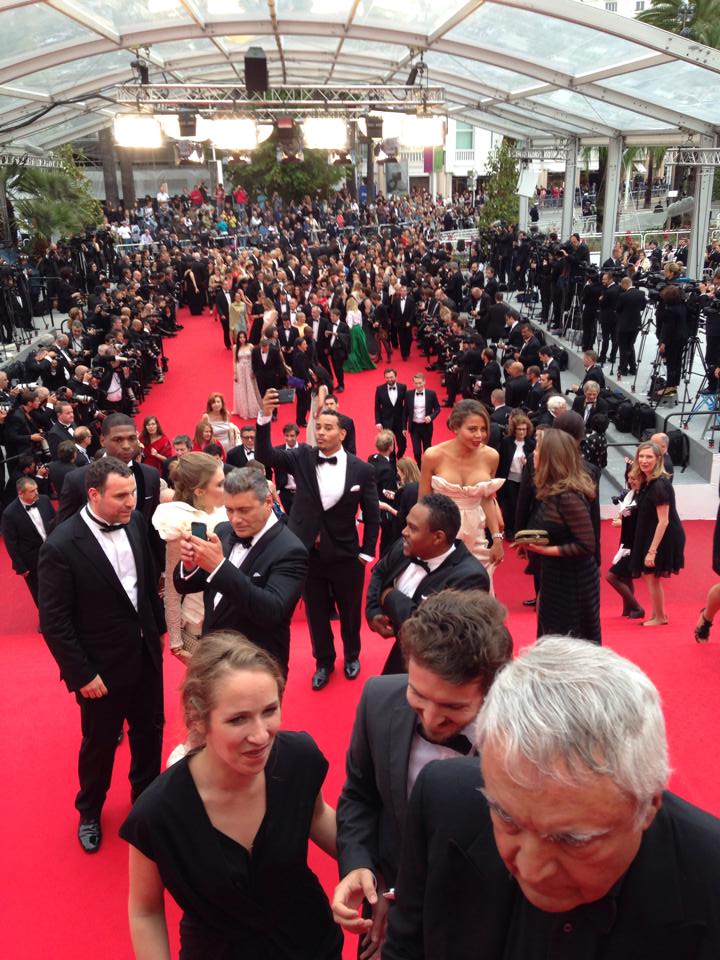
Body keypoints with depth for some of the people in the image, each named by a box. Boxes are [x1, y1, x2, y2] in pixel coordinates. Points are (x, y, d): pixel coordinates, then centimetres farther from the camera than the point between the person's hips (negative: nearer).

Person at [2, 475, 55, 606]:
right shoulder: (10, 513, -21)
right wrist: (20, 567, -11)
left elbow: (55, 521, 6)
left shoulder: (44, 500, -9)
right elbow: (11, 544, -14)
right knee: (39, 594, 16)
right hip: (32, 561, -4)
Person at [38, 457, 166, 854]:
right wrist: (82, 674, -16)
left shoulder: (135, 521, -8)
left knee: (149, 730, 22)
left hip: (145, 652, 5)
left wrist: (157, 627, 10)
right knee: (100, 742, 17)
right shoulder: (61, 545, -24)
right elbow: (54, 623, -19)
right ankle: (89, 811, 44)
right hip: (102, 666, -5)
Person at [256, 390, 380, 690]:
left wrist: (367, 552, -3)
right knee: (316, 614, 17)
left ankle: (352, 656, 44)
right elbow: (266, 455, -18)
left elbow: (372, 515, -2)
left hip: (345, 555, -1)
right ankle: (324, 662, 39)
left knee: (350, 612, 18)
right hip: (308, 553, 1)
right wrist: (265, 417, -31)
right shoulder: (303, 457, -5)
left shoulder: (361, 469, -9)